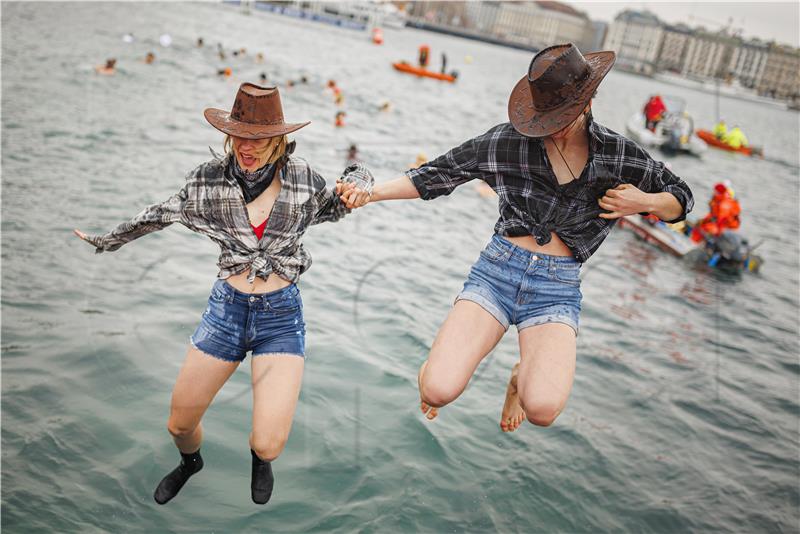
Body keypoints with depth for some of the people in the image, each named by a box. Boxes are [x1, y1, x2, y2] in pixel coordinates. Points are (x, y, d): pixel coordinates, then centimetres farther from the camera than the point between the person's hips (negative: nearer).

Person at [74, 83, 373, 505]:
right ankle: (190, 462, 53)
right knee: (179, 424, 13)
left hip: (282, 315, -2)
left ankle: (259, 461, 29)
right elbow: (159, 215, 13)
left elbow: (334, 208, 15)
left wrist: (357, 182, -7)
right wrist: (108, 240, 24)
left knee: (268, 444, -12)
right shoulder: (209, 178, -4)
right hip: (227, 308, 2)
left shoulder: (302, 177, -6)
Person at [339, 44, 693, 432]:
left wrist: (644, 202, -8)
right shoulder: (508, 141, -2)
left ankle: (524, 376, 15)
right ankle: (438, 363, 20)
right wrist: (372, 192, -5)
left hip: (558, 288, 1)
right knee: (439, 391, -21)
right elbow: (440, 173, 6)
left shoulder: (618, 154, 2)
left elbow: (681, 199, 15)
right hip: (497, 271, 0)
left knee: (542, 408, -26)